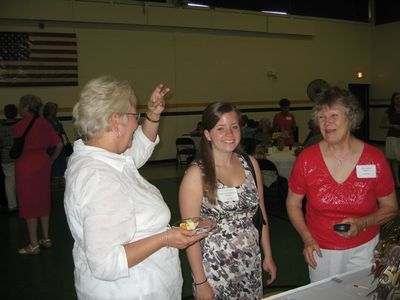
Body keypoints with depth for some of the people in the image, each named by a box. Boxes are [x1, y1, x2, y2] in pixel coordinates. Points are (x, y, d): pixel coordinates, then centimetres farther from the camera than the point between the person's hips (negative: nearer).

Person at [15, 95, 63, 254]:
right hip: (43, 163, 6)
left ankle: (34, 244, 9)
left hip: (26, 165, -6)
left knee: (28, 203, 3)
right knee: (43, 200, 15)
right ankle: (46, 238, 24)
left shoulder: (19, 126, -12)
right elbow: (59, 144, 2)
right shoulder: (44, 123, 3)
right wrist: (51, 160, 11)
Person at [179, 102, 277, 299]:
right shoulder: (197, 174, -14)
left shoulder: (250, 163, 0)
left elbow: (260, 214, 8)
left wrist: (268, 256, 9)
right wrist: (200, 282, -12)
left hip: (251, 265, 4)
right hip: (215, 270, -4)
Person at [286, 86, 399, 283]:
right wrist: (307, 238, -10)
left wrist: (362, 223, -19)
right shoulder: (306, 159, -13)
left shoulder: (375, 159, -12)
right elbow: (293, 203, 0)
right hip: (321, 250, 0)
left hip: (364, 247, 0)